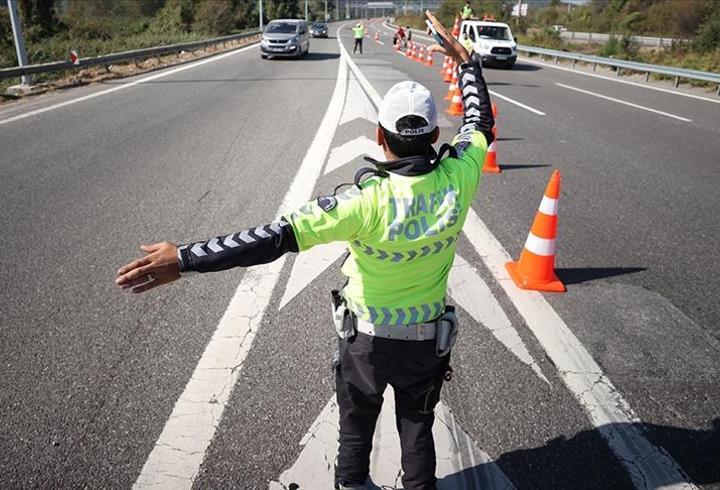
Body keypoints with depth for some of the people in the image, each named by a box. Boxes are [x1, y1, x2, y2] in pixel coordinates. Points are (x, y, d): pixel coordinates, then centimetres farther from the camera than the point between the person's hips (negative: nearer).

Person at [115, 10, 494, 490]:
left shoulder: (369, 201, -32)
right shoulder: (457, 180, -20)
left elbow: (278, 236, -38)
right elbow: (480, 124, 1)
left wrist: (184, 259, -37)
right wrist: (464, 59, 10)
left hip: (366, 337, -2)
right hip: (428, 339, 3)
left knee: (357, 424, 25)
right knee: (417, 424, 26)